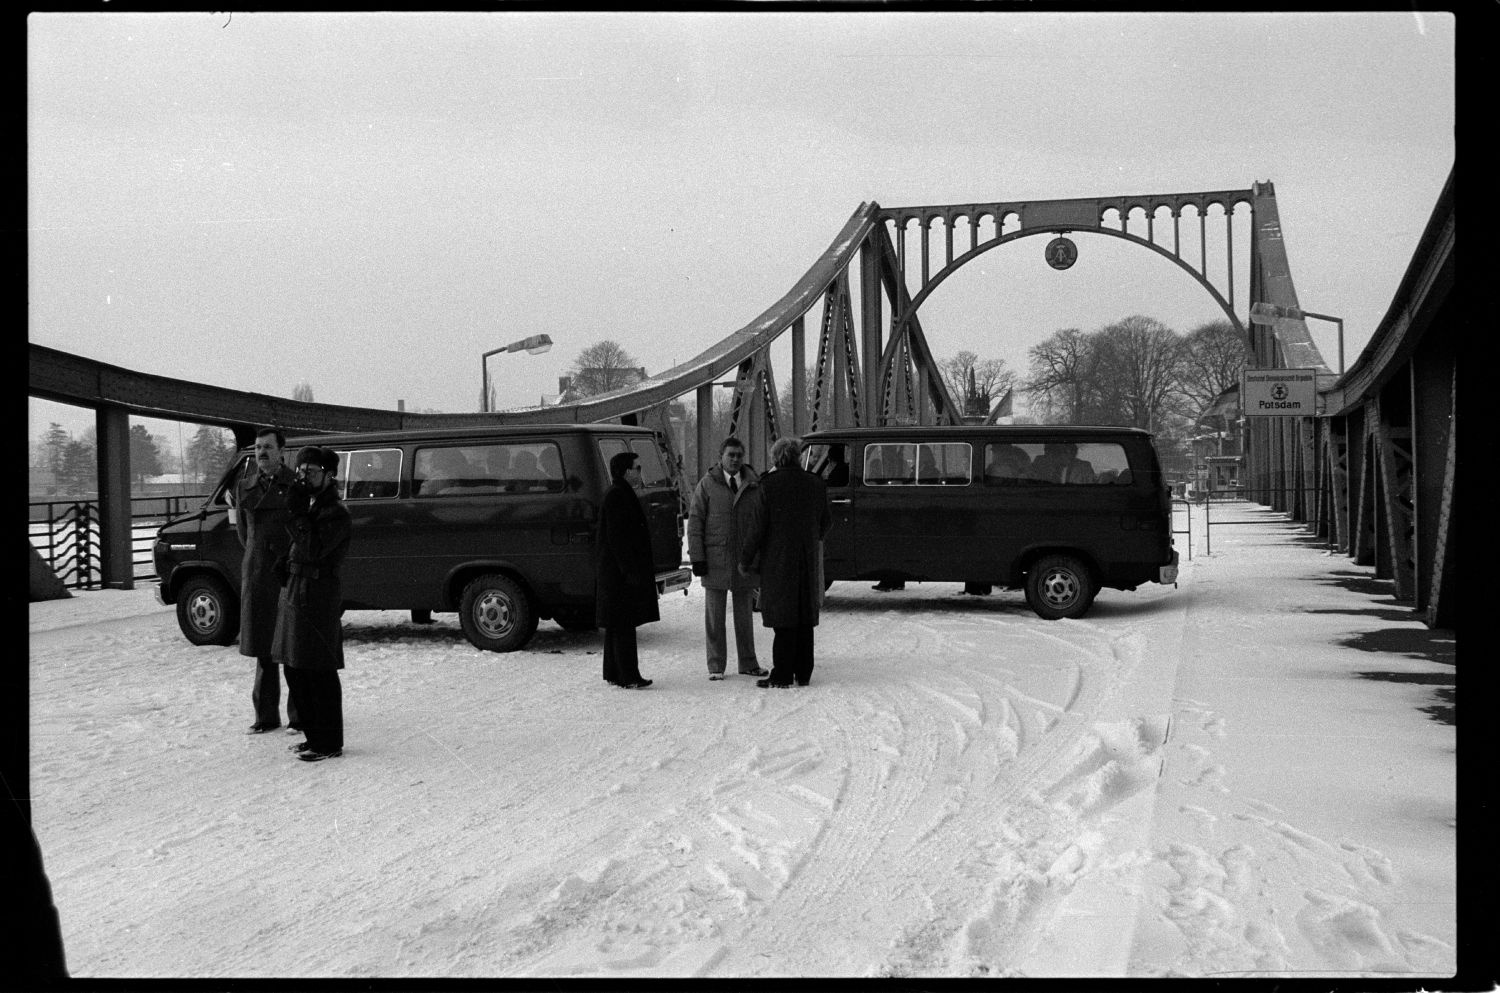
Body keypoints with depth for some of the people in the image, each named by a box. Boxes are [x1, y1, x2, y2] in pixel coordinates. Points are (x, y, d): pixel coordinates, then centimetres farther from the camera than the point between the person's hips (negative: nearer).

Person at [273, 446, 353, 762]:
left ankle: (328, 743, 3)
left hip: (318, 593, -10)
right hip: (294, 589, 10)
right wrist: (284, 562, 7)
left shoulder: (336, 513, -13)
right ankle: (314, 735, 25)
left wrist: (297, 513, -23)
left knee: (320, 673, -4)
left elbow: (313, 550, -23)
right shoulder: (309, 506, 16)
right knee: (295, 669, 15)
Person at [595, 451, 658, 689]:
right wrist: (630, 570, -23)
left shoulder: (622, 495, 18)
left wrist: (645, 567, 24)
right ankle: (628, 676, -7)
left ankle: (614, 674, 18)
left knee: (617, 625, 13)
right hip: (620, 571, -11)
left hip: (616, 572, 11)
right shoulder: (616, 497, -15)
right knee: (624, 624, -8)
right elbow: (616, 538, -21)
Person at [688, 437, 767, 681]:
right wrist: (696, 557, -7)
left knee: (745, 614, 10)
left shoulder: (753, 484, 5)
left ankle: (748, 663, 19)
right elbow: (695, 521, -1)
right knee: (714, 615, 4)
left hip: (745, 559, 2)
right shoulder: (707, 484, -1)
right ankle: (716, 666, 11)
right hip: (715, 558, -2)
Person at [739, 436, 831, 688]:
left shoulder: (770, 484, -11)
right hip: (807, 560, 4)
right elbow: (826, 522, 12)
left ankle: (782, 675, -2)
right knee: (805, 617, 10)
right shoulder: (816, 484, 3)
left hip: (778, 560, -4)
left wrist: (746, 559, -1)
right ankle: (803, 673, 14)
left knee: (784, 619, -2)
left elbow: (758, 525, -11)